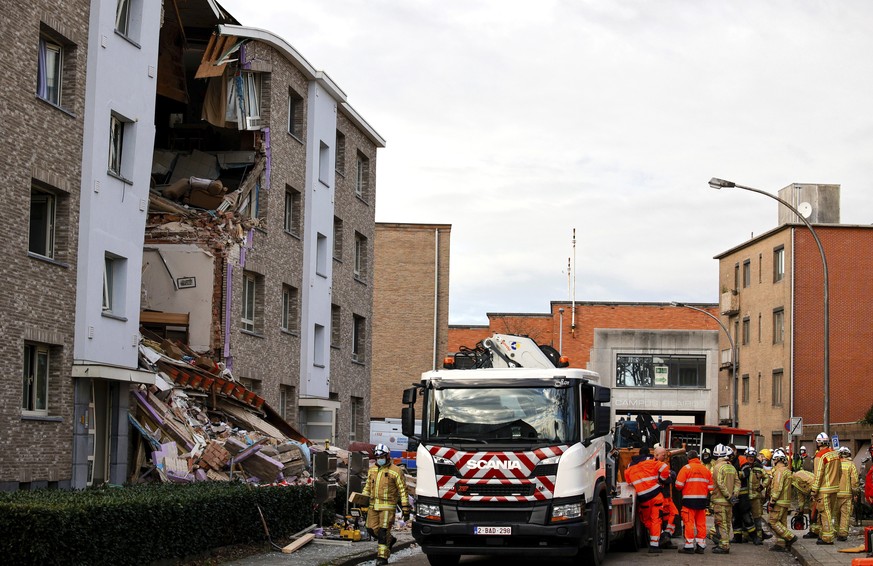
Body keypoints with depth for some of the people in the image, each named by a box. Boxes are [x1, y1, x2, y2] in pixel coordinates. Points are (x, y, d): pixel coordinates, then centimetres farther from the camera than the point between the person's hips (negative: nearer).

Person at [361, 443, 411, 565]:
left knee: (384, 530, -9)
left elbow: (403, 491, -5)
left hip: (388, 506, -6)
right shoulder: (372, 470, 13)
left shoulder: (395, 471, -6)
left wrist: (406, 509, -8)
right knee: (372, 529, 5)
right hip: (373, 506, 6)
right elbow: (368, 486, 25)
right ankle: (389, 540, 32)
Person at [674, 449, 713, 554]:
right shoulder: (706, 469, 8)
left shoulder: (686, 468, -7)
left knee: (689, 522, -2)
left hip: (689, 499, -5)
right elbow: (711, 487, 8)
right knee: (701, 523, 10)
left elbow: (679, 485, -9)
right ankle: (701, 546, 12)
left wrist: (682, 490, 12)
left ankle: (689, 546, -4)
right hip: (702, 500, 5)